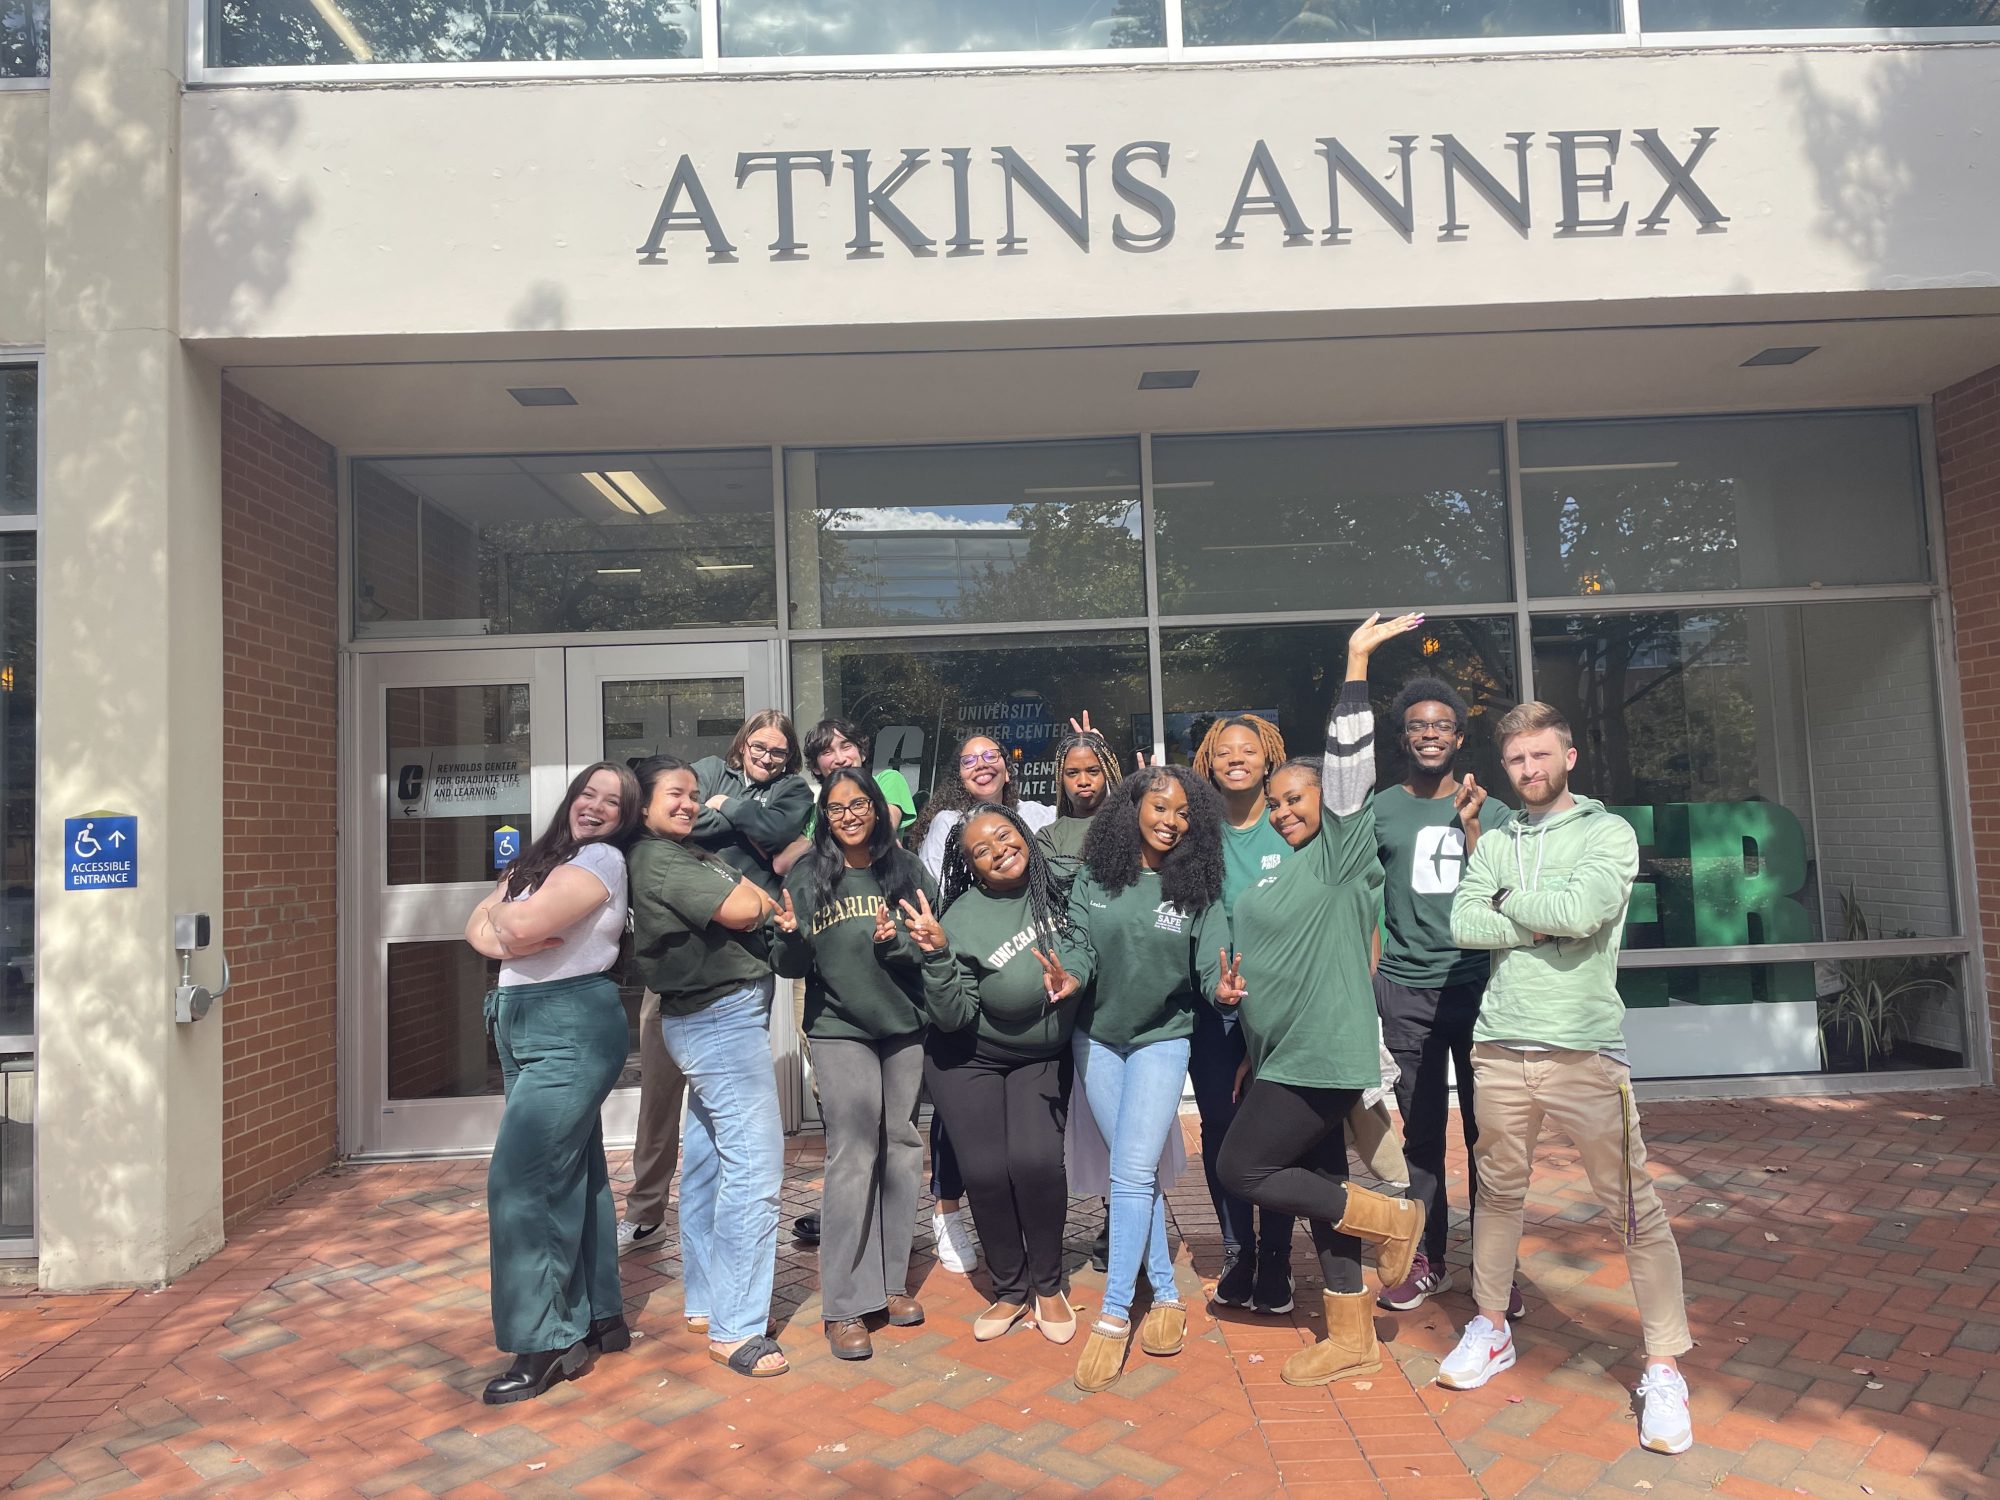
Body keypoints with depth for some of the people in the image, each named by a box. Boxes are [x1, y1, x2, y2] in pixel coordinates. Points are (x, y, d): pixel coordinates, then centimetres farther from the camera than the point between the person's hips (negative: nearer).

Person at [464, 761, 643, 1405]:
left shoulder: (603, 859, -10)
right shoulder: (539, 859, 16)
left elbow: (526, 923, -21)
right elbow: (478, 925, 10)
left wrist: (505, 916, 1)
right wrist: (503, 941, -12)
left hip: (572, 1030, -9)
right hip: (524, 1030, 9)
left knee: (519, 1181, -10)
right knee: (573, 1174, 13)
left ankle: (544, 1342, 0)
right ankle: (600, 1317, 24)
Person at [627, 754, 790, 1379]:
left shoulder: (692, 853, 17)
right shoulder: (657, 859, -13)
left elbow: (757, 900, 14)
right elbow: (741, 911, -19)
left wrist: (748, 895, -5)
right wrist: (754, 897, -1)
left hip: (712, 1019, 10)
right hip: (723, 1017, -10)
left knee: (707, 1160, 15)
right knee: (753, 1167, -10)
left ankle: (705, 1303, 26)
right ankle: (735, 1327, -5)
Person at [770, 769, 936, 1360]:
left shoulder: (906, 869, 1)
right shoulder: (807, 876, -1)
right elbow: (793, 967, 0)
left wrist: (897, 942, -16)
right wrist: (790, 937, -21)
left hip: (905, 1025, 2)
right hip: (838, 1029, -2)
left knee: (901, 1148, 9)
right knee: (853, 1152, -8)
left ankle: (893, 1279, 24)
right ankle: (844, 1304, 1)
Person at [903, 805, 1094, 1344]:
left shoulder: (1055, 886, -15)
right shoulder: (962, 922, -22)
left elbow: (1082, 941, 0)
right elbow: (953, 1017, -22)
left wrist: (1073, 973, -21)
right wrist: (937, 956, -37)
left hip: (1042, 1058, 2)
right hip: (969, 1061, -1)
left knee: (1036, 1160, -15)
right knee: (987, 1170, -7)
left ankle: (1048, 1286, 8)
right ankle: (1010, 1289, 17)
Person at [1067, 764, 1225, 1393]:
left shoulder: (1196, 887, -8)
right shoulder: (1095, 876, -5)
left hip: (1162, 1039, -2)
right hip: (1097, 1039, 2)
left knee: (1133, 1172, -8)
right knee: (1137, 1171, 8)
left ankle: (1114, 1314, 2)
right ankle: (1166, 1293, 24)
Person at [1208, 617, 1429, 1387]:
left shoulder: (1341, 850, -6)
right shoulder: (1273, 867, 16)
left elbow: (1348, 763, -16)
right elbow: (1243, 950, 24)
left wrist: (1357, 663, -17)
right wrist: (1226, 984, 2)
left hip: (1322, 1052, -9)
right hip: (1281, 1054, 9)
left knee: (1242, 1169, -8)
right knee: (1320, 1184, 13)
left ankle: (1388, 1218, 6)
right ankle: (1351, 1340, 24)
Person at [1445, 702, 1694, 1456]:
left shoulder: (1609, 833, -1)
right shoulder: (1494, 842, 11)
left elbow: (1582, 909, -19)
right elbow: (1464, 924, -4)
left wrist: (1508, 900, -4)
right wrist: (1546, 921, -12)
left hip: (1585, 1052, -4)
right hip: (1499, 1049, 4)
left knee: (1636, 1208, -2)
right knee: (1498, 1194, 15)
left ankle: (1665, 1369, 11)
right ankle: (1491, 1329, 31)